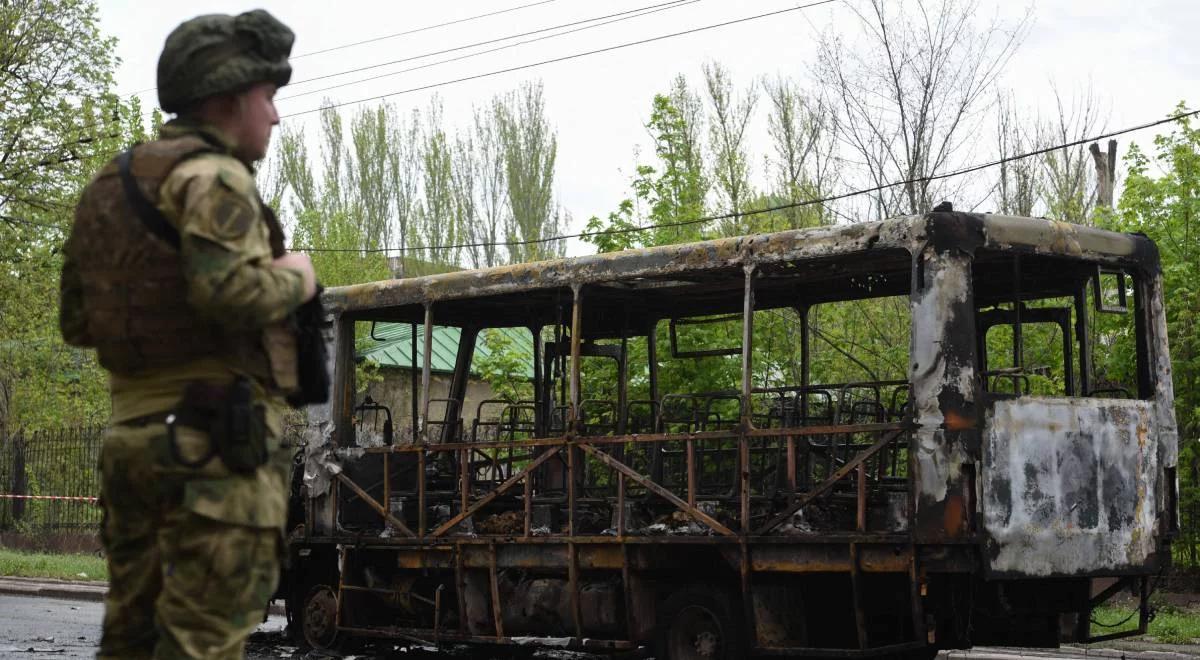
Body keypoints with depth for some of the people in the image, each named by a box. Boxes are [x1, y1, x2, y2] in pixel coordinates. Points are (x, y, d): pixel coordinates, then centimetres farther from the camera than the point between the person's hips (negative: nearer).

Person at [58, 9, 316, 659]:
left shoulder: (109, 186, 18)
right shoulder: (211, 176, -8)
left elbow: (77, 322, 20)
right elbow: (229, 291, -24)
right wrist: (293, 279, -6)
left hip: (132, 432, 9)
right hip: (214, 438, -8)